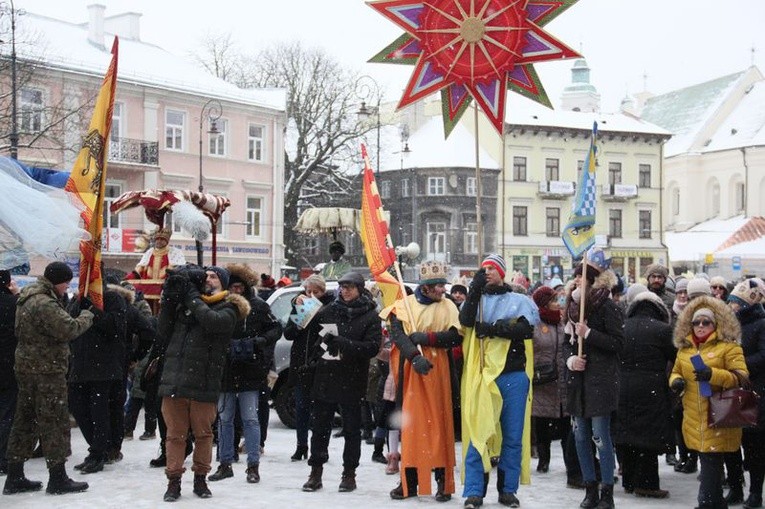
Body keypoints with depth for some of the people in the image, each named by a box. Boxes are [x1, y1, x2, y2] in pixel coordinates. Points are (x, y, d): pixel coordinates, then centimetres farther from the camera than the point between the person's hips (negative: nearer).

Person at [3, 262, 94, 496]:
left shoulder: (28, 299, 15)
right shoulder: (44, 304, -20)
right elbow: (69, 329, -24)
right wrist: (87, 315, -8)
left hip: (27, 366, 10)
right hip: (46, 370, -10)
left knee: (25, 420, 13)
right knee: (54, 423, -2)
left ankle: (15, 477, 18)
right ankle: (58, 478, 3)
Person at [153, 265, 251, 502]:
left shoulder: (228, 308, 1)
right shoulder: (184, 301, 14)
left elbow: (213, 321, -20)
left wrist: (194, 297, -9)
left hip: (203, 383, -3)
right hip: (174, 378, 3)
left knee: (203, 433, 9)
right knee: (175, 433, 6)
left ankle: (200, 479, 23)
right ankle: (174, 481, 14)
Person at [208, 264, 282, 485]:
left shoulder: (258, 306, -2)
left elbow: (276, 329, 2)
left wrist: (260, 341, -13)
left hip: (250, 370, -2)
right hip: (224, 370, 2)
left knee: (250, 418, 0)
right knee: (224, 418, 9)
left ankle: (253, 466, 6)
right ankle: (225, 464, 20)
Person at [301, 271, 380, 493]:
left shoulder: (370, 316, -4)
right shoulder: (327, 311, 6)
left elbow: (372, 347, -15)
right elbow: (312, 334, 19)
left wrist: (340, 342, -22)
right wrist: (313, 358, 7)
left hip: (352, 381, -3)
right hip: (325, 378, 3)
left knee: (352, 429, 7)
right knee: (320, 427, 8)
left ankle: (349, 473, 17)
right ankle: (316, 471, 16)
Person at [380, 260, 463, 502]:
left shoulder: (448, 307, 7)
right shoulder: (403, 306, 4)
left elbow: (456, 336, -5)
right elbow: (397, 335, -8)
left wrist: (427, 337, -16)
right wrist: (415, 357, -23)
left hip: (437, 369, 0)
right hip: (410, 370, 0)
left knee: (439, 422, -1)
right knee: (409, 422, 2)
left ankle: (443, 481, 4)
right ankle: (409, 480, 9)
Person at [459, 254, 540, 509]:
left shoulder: (520, 301, 10)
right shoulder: (476, 299, 12)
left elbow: (526, 329, -8)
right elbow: (465, 320, -10)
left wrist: (492, 329, -13)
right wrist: (475, 288, -15)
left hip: (513, 375, 1)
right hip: (482, 375, -1)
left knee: (512, 436, 5)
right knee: (477, 433, -5)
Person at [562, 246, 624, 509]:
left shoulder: (607, 306, -8)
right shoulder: (573, 305, 12)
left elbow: (617, 342, -11)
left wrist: (588, 333, -17)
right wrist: (570, 358, -3)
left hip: (601, 378, -7)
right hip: (578, 377, 7)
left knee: (600, 435, -5)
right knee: (581, 436, 9)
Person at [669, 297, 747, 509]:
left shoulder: (729, 347, -4)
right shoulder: (684, 348, 14)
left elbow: (741, 377, -10)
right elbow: (676, 372, 25)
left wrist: (713, 375, -25)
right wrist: (675, 381, 1)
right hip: (694, 419, 5)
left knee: (710, 461, -9)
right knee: (708, 460, 12)